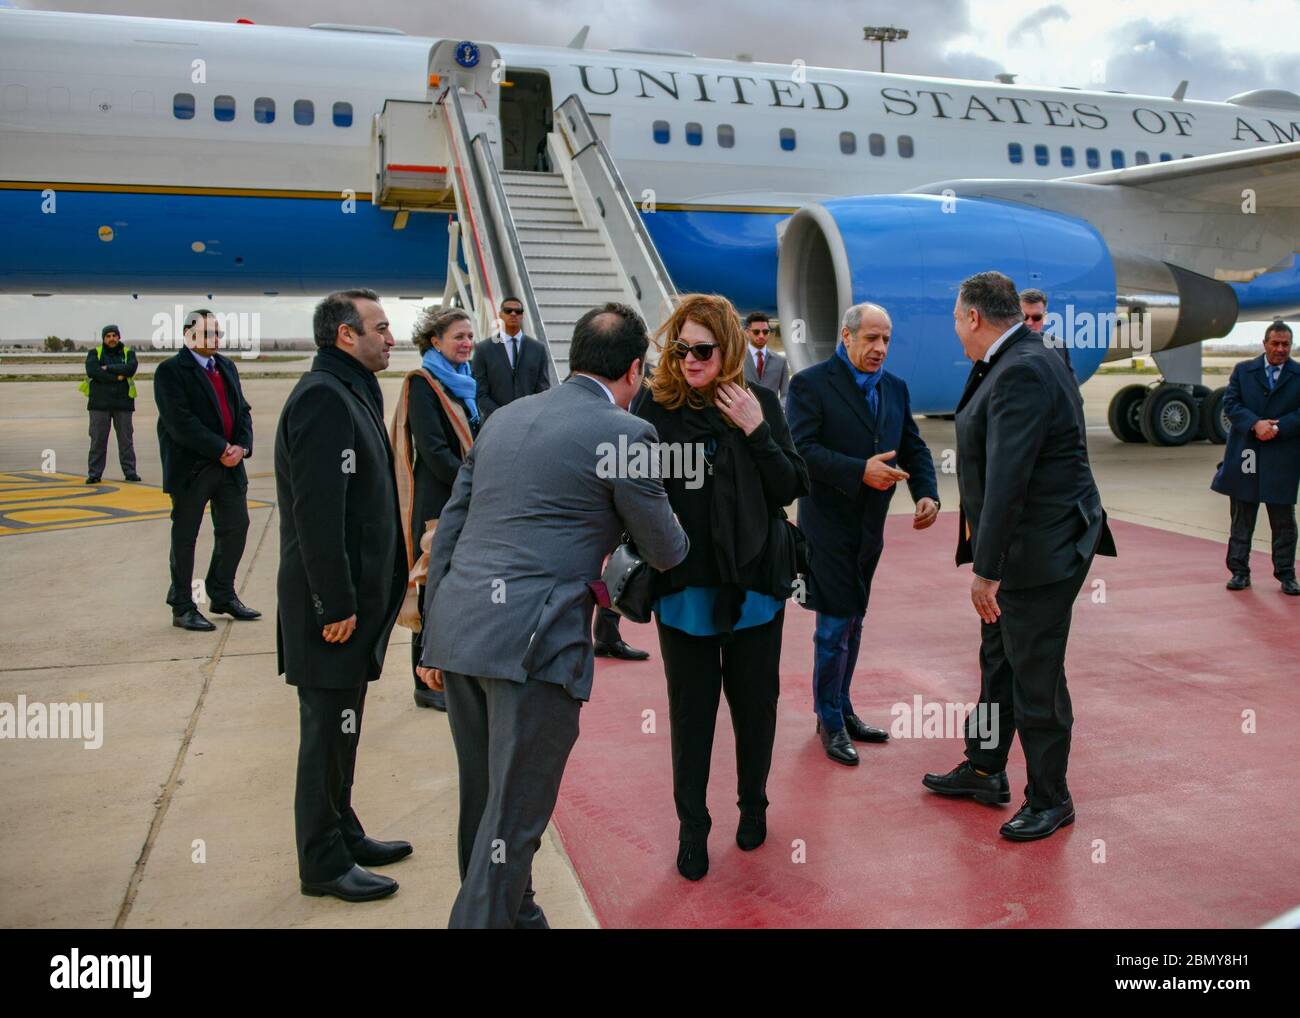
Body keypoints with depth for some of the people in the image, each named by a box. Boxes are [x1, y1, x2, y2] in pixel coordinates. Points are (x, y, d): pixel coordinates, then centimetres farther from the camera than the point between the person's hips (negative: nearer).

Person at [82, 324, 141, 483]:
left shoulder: (128, 353, 9)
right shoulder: (94, 353, 7)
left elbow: (130, 368, -12)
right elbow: (92, 371, -11)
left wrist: (108, 368, -11)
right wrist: (117, 377, -13)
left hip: (123, 402, 1)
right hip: (100, 403, -1)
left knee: (126, 439, 5)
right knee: (98, 439, 0)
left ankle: (130, 472, 11)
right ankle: (94, 473, 4)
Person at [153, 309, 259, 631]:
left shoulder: (227, 366, 14)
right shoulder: (171, 371, -9)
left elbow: (243, 410, 10)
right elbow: (180, 421, -18)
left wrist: (241, 446, -7)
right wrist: (220, 450, -19)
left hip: (229, 465, 7)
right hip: (191, 468, -7)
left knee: (235, 527, 10)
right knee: (185, 537, 4)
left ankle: (223, 596, 26)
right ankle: (182, 607, 14)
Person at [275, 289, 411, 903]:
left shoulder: (350, 392, 15)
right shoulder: (323, 398, -17)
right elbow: (318, 512, -24)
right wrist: (336, 605, -23)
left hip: (354, 597, 10)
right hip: (334, 605, -10)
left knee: (340, 728, 19)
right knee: (328, 730, 2)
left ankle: (341, 834, 33)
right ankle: (323, 863, 16)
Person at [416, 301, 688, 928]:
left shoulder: (504, 418, 16)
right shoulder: (623, 433, -4)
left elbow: (449, 526, 16)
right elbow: (664, 552, 4)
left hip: (457, 628, 8)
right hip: (534, 641, -7)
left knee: (484, 799, 21)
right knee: (513, 818, 4)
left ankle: (512, 913, 39)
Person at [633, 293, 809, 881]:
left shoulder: (759, 404, -1)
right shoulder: (654, 406, -4)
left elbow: (789, 489, -4)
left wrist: (756, 432, -15)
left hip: (753, 583, 1)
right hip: (684, 587, -1)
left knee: (754, 700, 14)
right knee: (691, 709, 8)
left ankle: (752, 804, 36)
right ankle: (692, 826, 24)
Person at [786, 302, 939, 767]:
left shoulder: (895, 388, 10)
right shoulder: (810, 384, -10)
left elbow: (913, 447, 11)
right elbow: (802, 449, -20)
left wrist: (927, 493, -7)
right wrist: (860, 472, -27)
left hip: (869, 527, 7)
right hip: (829, 524, -7)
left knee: (853, 623, 16)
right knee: (834, 624, -2)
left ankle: (842, 710, 30)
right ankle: (830, 721, 13)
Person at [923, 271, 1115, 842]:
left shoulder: (1022, 373, -23)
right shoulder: (1016, 362, 10)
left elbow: (1007, 480, -28)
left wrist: (986, 570, -26)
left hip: (1039, 551, -10)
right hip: (1018, 545, 10)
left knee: (1035, 678, 3)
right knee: (998, 661, 21)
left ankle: (1049, 800, 21)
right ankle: (984, 771, 37)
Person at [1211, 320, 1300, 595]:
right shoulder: (1243, 370, 7)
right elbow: (1230, 404, -2)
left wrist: (1277, 427, -17)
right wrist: (1255, 424, -16)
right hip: (1245, 456, 1)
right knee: (1242, 519, 8)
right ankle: (1239, 571, 16)